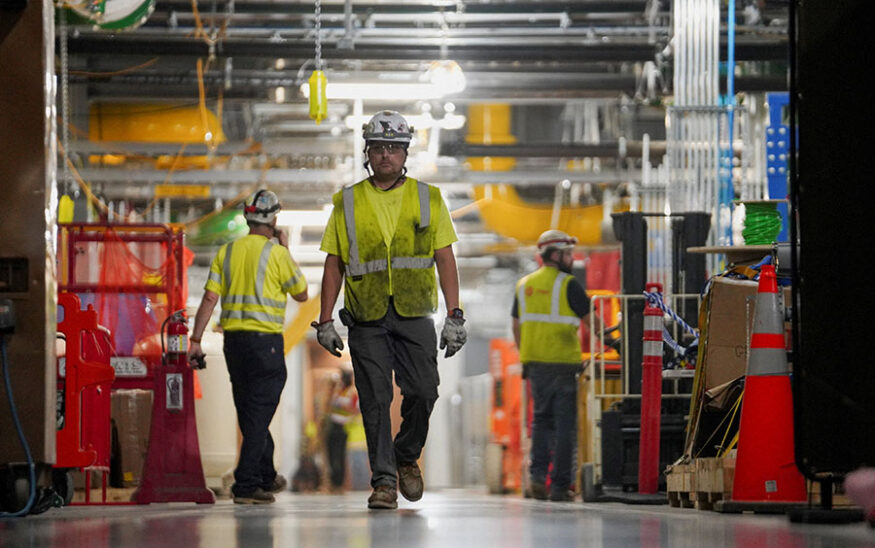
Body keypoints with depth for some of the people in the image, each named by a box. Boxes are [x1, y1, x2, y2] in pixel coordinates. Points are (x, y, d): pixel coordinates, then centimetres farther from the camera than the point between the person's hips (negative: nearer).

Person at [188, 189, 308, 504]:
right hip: (265, 340, -6)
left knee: (250, 414, 16)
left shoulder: (226, 252, 7)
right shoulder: (277, 254, -7)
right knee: (259, 415, -5)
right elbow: (301, 294, 5)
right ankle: (245, 485, -12)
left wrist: (196, 339, 2)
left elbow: (209, 297, 1)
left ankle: (266, 477, 29)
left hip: (233, 339, 6)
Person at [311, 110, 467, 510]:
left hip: (414, 314, 0)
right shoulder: (347, 203, 8)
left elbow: (445, 260, 6)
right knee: (375, 400, -3)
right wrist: (325, 321, 3)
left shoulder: (428, 199, 8)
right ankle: (384, 480, 4)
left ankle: (407, 456, 19)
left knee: (423, 391, -7)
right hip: (367, 317, 0)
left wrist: (454, 316, -2)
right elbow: (334, 265, 9)